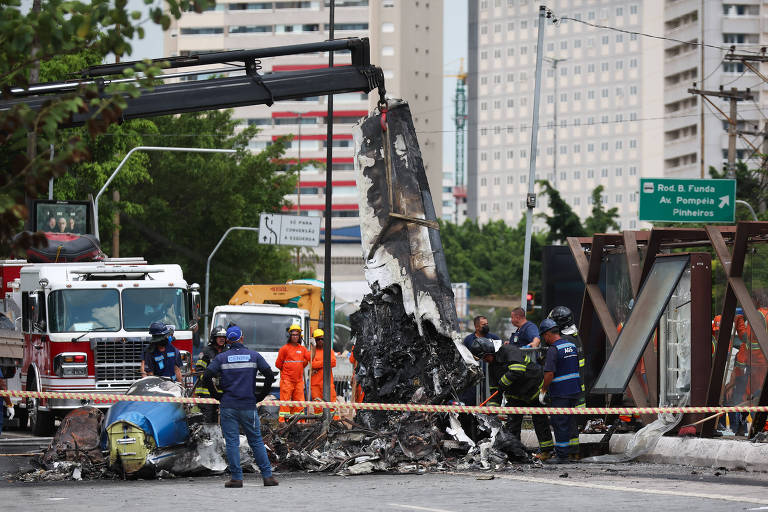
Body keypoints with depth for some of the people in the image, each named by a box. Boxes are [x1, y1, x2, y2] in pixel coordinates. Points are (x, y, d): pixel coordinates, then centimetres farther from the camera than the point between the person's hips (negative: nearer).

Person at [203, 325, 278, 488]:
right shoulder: (254, 356, 3)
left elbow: (207, 377, -7)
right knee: (256, 441, 8)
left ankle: (236, 477, -1)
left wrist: (216, 395, 5)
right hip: (249, 406, 1)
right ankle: (267, 476, 7)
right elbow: (270, 376, -3)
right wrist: (261, 395, 8)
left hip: (228, 406, -1)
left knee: (232, 442, 2)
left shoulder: (221, 357, 0)